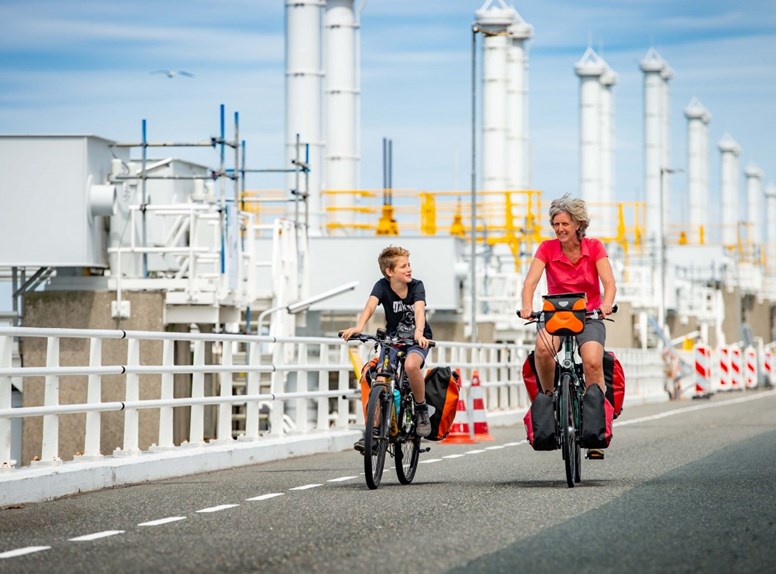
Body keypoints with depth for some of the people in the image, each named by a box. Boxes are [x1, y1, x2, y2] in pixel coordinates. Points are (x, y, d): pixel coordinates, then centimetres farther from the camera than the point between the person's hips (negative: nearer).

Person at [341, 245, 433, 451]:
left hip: (417, 338, -2)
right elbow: (371, 305, -33)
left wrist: (419, 332, -54)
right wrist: (359, 327, -53)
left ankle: (422, 410, -12)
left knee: (411, 365, -34)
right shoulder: (382, 286, -15)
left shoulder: (416, 286, -17)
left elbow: (419, 310, -34)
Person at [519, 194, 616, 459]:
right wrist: (527, 307, -36)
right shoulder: (547, 248, -3)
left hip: (589, 317, 0)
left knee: (592, 362, -29)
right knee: (543, 347, -35)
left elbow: (609, 282, -15)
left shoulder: (594, 247, -4)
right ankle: (548, 397, -10)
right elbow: (530, 281, -15)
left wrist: (606, 305, -37)